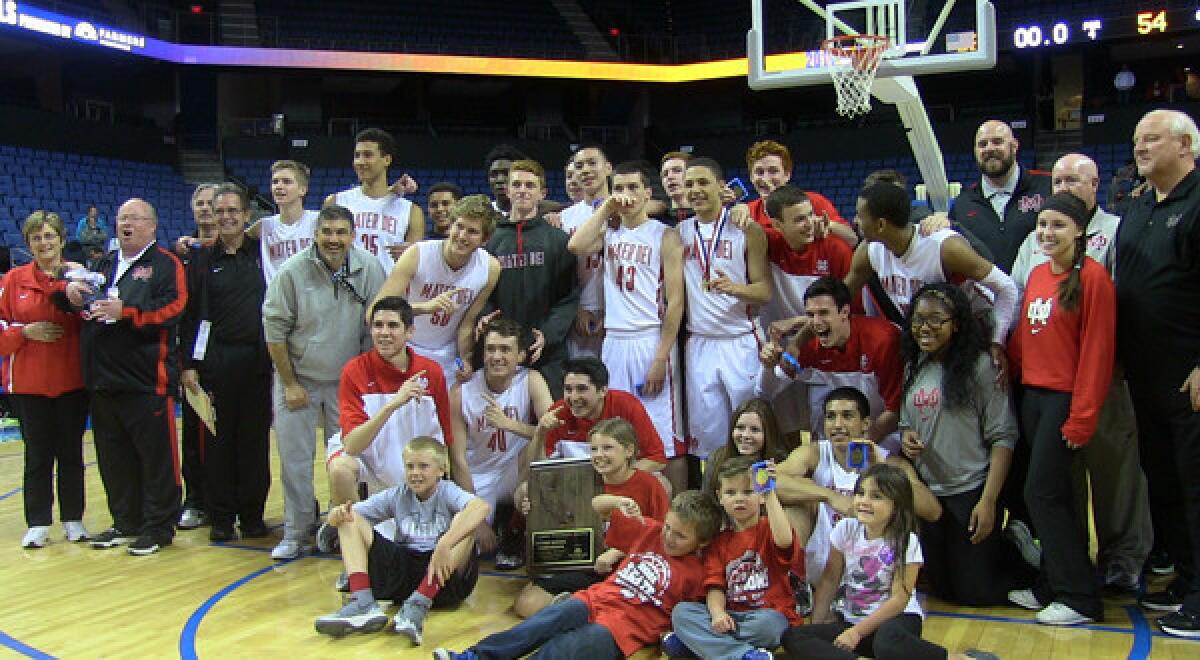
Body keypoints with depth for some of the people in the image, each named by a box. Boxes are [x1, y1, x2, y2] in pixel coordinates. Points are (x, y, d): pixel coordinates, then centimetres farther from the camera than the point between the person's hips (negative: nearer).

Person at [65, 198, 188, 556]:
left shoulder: (166, 264, -1)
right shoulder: (104, 264, 20)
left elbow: (172, 308, -13)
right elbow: (80, 296, 23)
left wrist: (126, 312, -21)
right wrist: (71, 290, 1)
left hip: (147, 380, -7)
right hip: (103, 379, 7)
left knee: (156, 455, -1)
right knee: (114, 457, 13)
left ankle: (158, 526, 8)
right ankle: (126, 522, 25)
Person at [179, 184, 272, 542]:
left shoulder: (262, 253, 7)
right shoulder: (202, 258, 6)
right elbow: (189, 314, 4)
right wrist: (188, 363, -2)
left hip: (257, 359, 0)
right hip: (215, 361, 0)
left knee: (255, 439, 4)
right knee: (219, 440, 4)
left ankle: (252, 514, 14)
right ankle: (221, 516, 13)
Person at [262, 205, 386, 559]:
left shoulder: (369, 269, -10)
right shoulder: (293, 271, -12)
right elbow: (275, 329, -6)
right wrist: (290, 383, -4)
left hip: (347, 380, 1)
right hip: (298, 376, 0)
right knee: (295, 457, 2)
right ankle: (297, 534, 14)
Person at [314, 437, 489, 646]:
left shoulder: (447, 492, -5)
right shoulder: (397, 495, 7)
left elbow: (481, 507, -31)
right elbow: (342, 516, 7)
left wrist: (444, 544, -42)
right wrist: (339, 514, -19)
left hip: (443, 577, -4)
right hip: (402, 570, 4)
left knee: (467, 520, -27)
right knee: (350, 521, -1)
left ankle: (419, 605, -33)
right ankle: (363, 603, -22)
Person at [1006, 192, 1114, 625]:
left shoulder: (1093, 277, -11)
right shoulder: (1037, 275, 10)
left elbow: (1096, 351, -14)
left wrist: (1082, 416, -15)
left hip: (1065, 397, -7)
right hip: (1032, 394, 7)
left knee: (1042, 492, -6)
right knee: (1051, 495, 13)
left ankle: (1079, 598, 6)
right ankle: (1051, 586, 23)